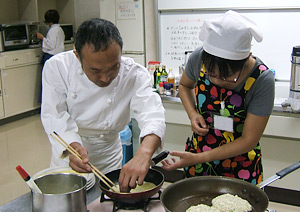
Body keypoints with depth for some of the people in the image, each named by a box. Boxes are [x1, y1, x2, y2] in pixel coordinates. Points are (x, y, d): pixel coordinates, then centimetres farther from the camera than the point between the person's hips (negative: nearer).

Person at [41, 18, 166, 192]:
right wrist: (73, 146, -44)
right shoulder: (57, 67, -21)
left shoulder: (134, 74, -22)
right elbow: (55, 115, -23)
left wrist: (144, 153, -57)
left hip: (108, 157, 0)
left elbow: (152, 113, -36)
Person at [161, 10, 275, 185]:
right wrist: (193, 115, -14)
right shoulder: (199, 58, -18)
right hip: (198, 149, 3)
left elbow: (249, 141, -21)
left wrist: (197, 159, -24)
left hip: (240, 162, -3)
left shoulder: (262, 80, -27)